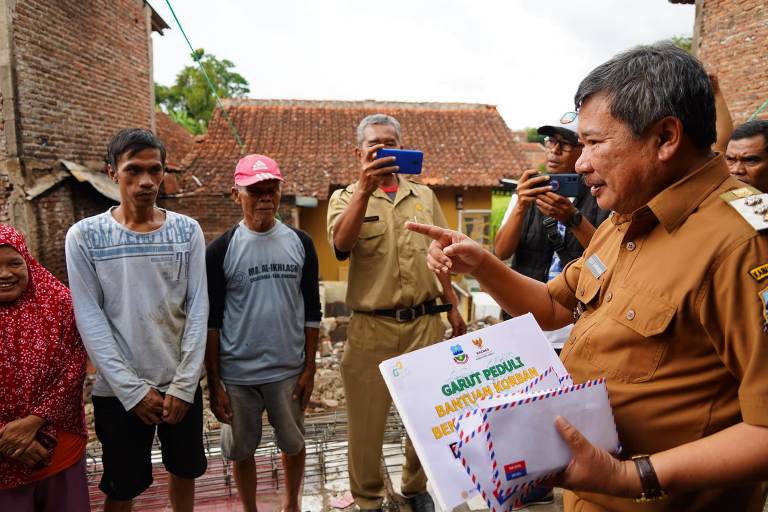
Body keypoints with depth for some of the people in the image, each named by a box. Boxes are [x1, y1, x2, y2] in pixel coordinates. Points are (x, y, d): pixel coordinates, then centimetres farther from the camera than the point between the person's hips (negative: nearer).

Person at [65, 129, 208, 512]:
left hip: (181, 385, 2)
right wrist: (133, 389, -12)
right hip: (118, 390, -1)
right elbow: (89, 319, -9)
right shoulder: (84, 236, -6)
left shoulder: (187, 231, -3)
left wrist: (183, 384, -9)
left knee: (185, 472, 19)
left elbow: (198, 309, -4)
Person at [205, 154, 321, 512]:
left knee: (293, 443, 17)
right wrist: (213, 384, -4)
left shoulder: (300, 243, -1)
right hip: (237, 375, -1)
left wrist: (309, 369, 1)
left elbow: (311, 311, 3)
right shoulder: (221, 250, -6)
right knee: (241, 449, 16)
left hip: (289, 371, 1)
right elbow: (211, 321, -4)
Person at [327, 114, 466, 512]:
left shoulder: (424, 196, 11)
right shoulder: (346, 197, 0)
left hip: (425, 322, 3)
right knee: (367, 419, 9)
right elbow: (341, 244, -21)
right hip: (372, 328, -3)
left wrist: (452, 307, 12)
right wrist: (365, 188, -32)